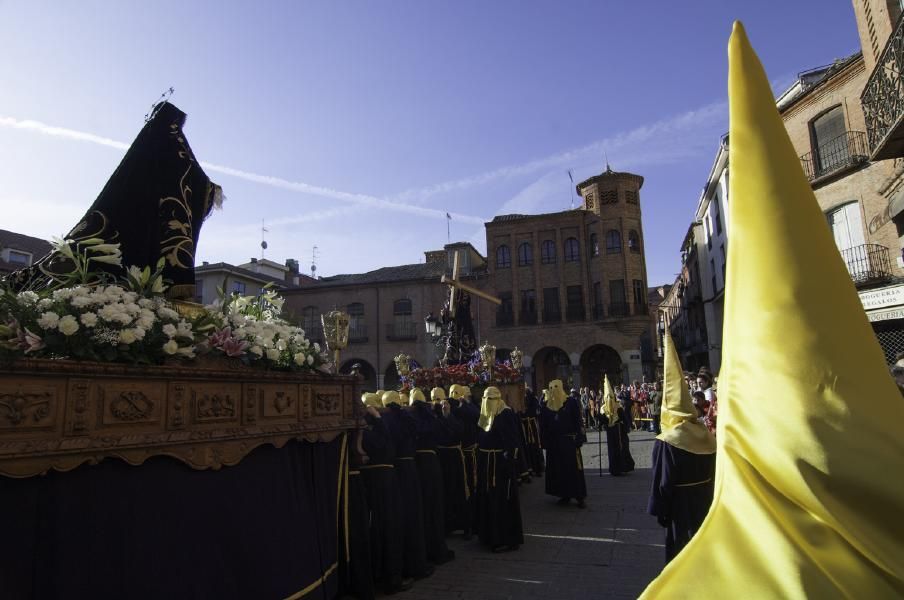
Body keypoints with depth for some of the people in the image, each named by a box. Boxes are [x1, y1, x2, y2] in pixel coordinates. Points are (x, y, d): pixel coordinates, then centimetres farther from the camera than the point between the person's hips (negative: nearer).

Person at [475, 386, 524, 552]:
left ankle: (508, 539, 8)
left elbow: (512, 441, -19)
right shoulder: (486, 415, 11)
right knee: (488, 499, 15)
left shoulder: (506, 414, -14)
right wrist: (480, 459, 13)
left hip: (501, 462, -9)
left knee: (502, 500, -2)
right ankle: (491, 535, 28)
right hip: (486, 462, 9)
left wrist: (508, 461, -24)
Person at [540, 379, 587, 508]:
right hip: (553, 443, 4)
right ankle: (565, 495, 17)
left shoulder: (571, 402, -4)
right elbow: (543, 427, 8)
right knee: (558, 470, 7)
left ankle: (579, 497, 4)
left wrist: (578, 439, -12)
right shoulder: (546, 407, 6)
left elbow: (577, 422, -7)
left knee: (574, 469, -2)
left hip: (569, 441, -4)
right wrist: (545, 442, 3)